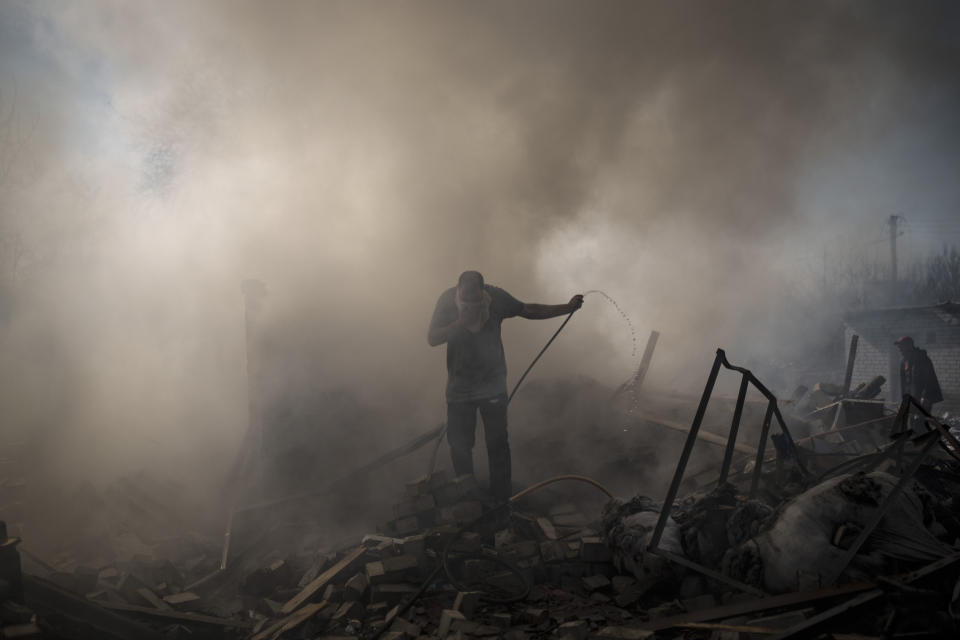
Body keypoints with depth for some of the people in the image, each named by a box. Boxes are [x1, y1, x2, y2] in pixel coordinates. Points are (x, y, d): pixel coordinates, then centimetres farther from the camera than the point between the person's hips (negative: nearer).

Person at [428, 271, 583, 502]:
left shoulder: (495, 296, -11)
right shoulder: (447, 300, -12)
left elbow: (528, 311, 1)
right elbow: (432, 338, -14)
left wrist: (568, 308, -4)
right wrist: (461, 323, -28)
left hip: (492, 385, 0)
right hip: (459, 387, 0)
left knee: (497, 444, 3)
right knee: (459, 444, 6)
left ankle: (500, 498, 16)